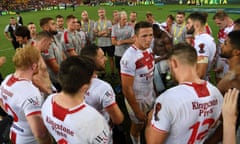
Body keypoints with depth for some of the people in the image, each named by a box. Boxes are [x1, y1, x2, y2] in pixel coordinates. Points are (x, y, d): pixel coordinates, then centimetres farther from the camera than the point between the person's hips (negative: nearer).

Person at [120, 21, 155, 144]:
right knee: (138, 126, 17)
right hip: (137, 99, -6)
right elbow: (127, 88, -25)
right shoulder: (129, 57, -29)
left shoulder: (149, 49, -5)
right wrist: (137, 110, -18)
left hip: (150, 95, 7)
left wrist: (154, 90, 11)